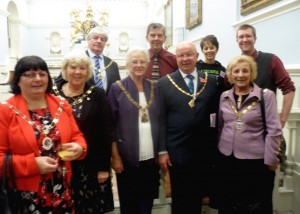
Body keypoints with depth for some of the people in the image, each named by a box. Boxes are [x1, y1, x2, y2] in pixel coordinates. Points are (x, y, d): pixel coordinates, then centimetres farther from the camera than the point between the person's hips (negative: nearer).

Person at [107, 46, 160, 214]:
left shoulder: (154, 88, 5)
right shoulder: (117, 88, -5)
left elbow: (160, 121, 9)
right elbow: (110, 125, -5)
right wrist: (115, 156, -9)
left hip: (151, 157, 3)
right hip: (127, 157, -3)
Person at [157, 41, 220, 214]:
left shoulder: (211, 81, 5)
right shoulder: (164, 83, -1)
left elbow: (217, 112, 8)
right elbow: (161, 119, -4)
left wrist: (216, 146, 0)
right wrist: (162, 151, -7)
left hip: (204, 150, 2)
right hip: (177, 150, -2)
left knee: (198, 197, 15)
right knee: (180, 199, 11)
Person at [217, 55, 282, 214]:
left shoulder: (266, 95, -9)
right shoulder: (224, 96, 4)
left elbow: (274, 130, -9)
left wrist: (270, 160, -10)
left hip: (256, 160, -4)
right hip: (227, 158, 4)